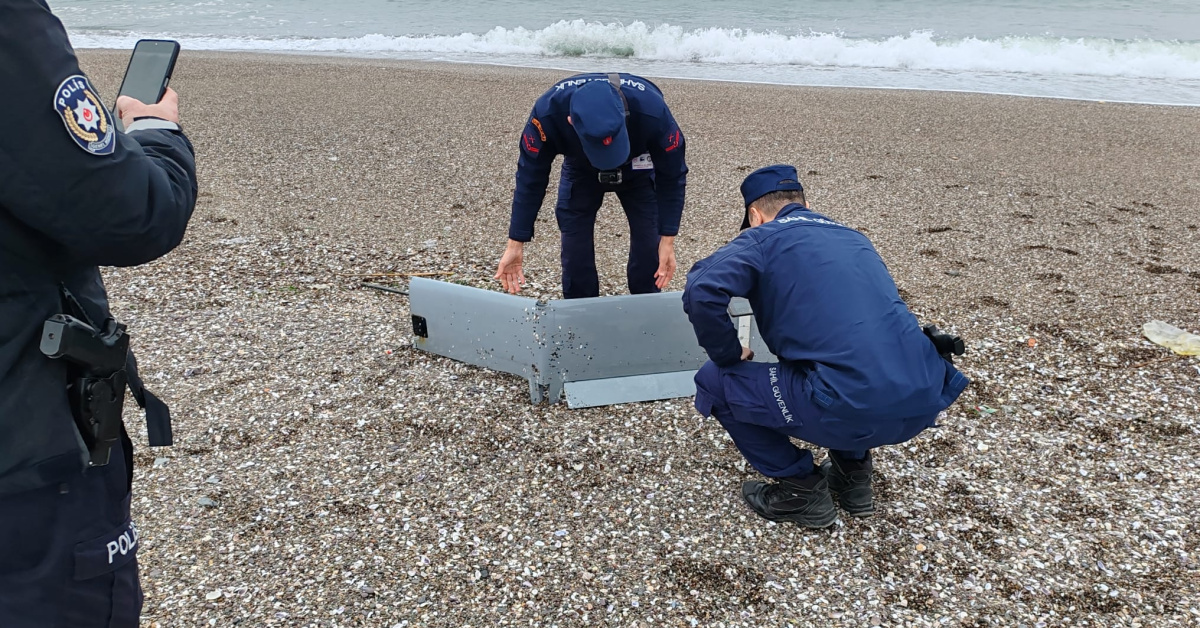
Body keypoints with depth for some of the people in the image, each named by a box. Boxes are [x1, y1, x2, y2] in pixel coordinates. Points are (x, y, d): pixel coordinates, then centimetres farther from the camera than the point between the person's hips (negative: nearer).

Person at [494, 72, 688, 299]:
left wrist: (667, 241, -28)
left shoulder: (652, 112, -42)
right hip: (581, 171, 1)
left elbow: (671, 176, -26)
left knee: (648, 247, -8)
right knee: (575, 248, -6)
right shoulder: (548, 112, -39)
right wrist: (515, 244, -23)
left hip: (638, 171, 0)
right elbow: (531, 178, -25)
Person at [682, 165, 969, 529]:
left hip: (851, 409, -7)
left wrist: (729, 356, 5)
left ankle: (802, 489, 15)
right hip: (923, 403, 8)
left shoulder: (764, 238, 5)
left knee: (714, 382, 9)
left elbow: (702, 293, -14)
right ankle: (853, 471, 30)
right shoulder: (851, 237, 25)